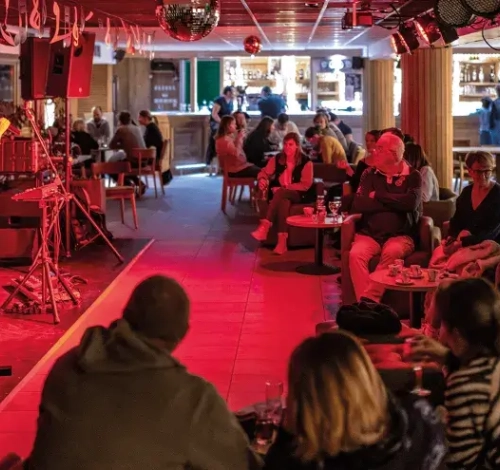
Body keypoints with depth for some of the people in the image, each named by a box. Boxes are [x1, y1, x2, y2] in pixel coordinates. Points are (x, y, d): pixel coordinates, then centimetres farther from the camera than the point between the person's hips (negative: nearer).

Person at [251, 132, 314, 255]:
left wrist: (284, 188, -18)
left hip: (299, 195, -3)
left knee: (281, 194, -36)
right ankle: (282, 241, -46)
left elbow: (306, 185, -8)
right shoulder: (276, 159, 8)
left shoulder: (306, 162, -3)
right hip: (280, 195, 3)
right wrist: (262, 180, -17)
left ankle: (265, 227, -45)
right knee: (284, 201, -36)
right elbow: (264, 172, 9)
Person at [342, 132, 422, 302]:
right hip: (369, 233, 2)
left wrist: (378, 196, -4)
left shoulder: (412, 176, 7)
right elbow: (358, 204, -2)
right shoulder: (369, 174, 13)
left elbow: (412, 203, -13)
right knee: (356, 254, -30)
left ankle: (369, 300, -35)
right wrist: (396, 203, -5)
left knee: (391, 252, -36)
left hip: (400, 235, -2)